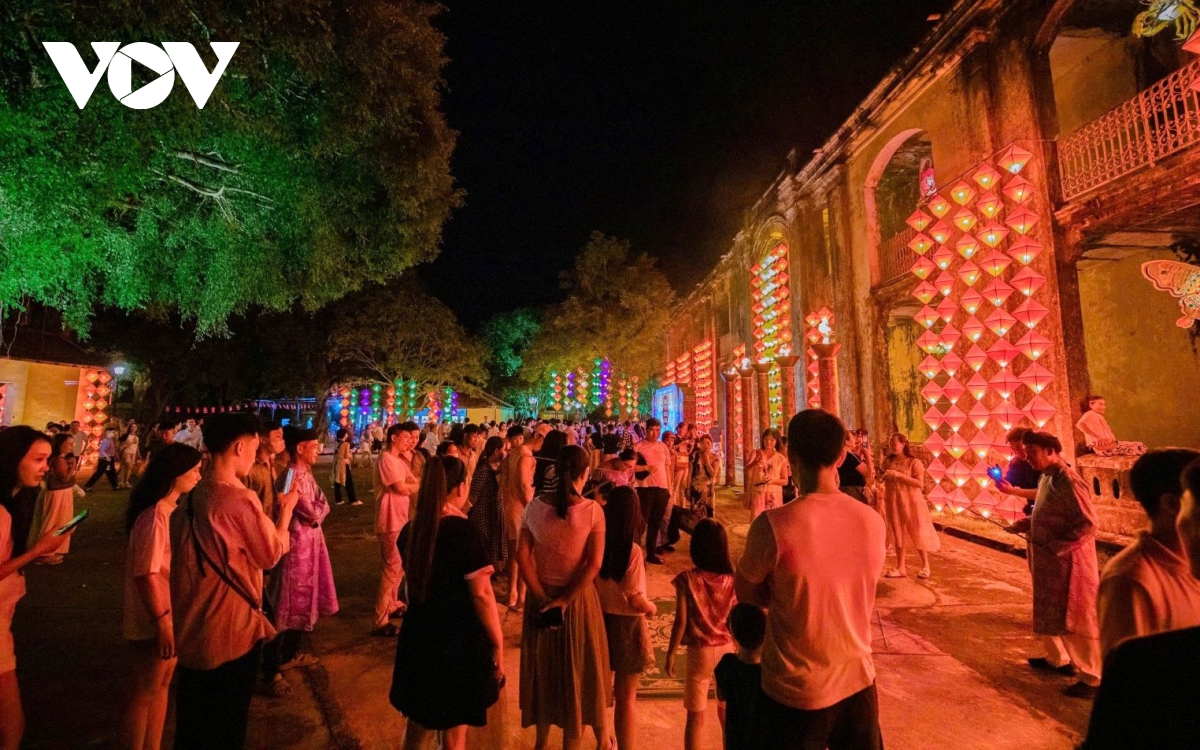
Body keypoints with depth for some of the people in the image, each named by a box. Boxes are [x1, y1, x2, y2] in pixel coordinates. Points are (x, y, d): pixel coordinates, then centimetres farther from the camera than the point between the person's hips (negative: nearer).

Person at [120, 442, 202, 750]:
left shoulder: (172, 509, 5)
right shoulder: (155, 516, -24)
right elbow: (146, 574, -24)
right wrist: (162, 622, -21)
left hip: (171, 614, 9)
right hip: (154, 622, -9)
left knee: (161, 686, 20)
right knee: (143, 693, 8)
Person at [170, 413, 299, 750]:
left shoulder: (192, 495, -3)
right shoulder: (241, 500, -26)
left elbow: (179, 552, 10)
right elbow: (272, 554, -14)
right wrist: (286, 510, -4)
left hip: (192, 624, 7)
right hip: (231, 627, -7)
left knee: (193, 716, 24)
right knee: (227, 720, 14)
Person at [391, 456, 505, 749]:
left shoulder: (410, 529, -1)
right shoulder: (463, 531, -23)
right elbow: (481, 594, -22)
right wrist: (498, 645, -14)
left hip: (418, 635, 6)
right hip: (458, 642, -6)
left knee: (418, 719, 26)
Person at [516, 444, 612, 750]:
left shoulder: (535, 506, -9)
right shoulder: (593, 510, -17)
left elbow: (523, 556, -10)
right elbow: (594, 564, -19)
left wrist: (541, 598, -8)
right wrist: (565, 600, -14)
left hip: (541, 597, 3)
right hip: (577, 597, -3)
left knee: (543, 665, 23)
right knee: (576, 667, 19)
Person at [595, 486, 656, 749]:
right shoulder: (632, 550, -23)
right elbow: (634, 599, -20)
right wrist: (651, 608, -1)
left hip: (599, 619, 6)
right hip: (625, 624, -5)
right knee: (626, 698, 14)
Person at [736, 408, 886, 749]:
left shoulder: (773, 526, -26)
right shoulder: (872, 521, -11)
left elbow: (747, 594, -10)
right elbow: (851, 593, 5)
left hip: (795, 693, -3)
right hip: (858, 681, 4)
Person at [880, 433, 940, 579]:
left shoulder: (914, 462, -9)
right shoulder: (888, 461, 3)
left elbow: (920, 484, -17)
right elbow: (880, 479, 4)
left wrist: (900, 475, -24)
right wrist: (881, 475, -17)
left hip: (911, 502, -4)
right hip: (893, 502, 4)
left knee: (916, 533, 5)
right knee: (898, 533, 9)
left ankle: (925, 566, 24)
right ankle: (900, 568, 16)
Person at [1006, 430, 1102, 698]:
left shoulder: (1068, 481, -21)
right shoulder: (1046, 477, 7)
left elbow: (1088, 524, -22)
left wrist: (1056, 547, -23)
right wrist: (1027, 523, 5)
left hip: (1067, 561, -9)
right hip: (1047, 560, 9)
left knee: (1077, 619, 2)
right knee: (1049, 613, 22)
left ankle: (1093, 678, 15)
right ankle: (1058, 659, 39)